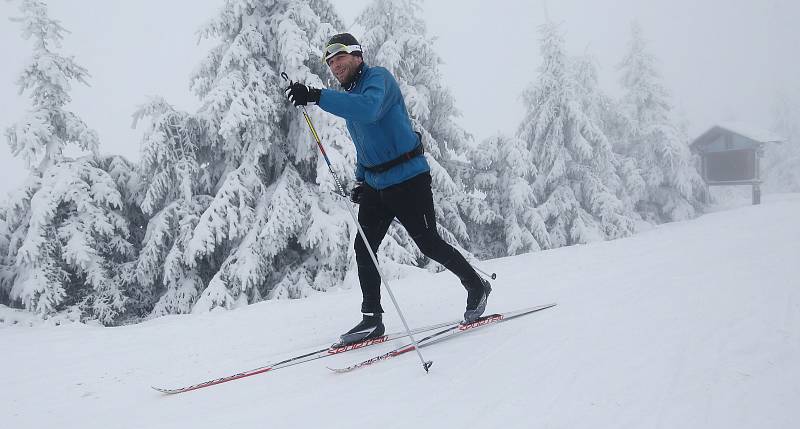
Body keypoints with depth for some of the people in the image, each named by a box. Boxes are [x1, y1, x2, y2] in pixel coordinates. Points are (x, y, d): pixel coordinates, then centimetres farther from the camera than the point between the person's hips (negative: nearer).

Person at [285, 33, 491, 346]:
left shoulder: (377, 77, -12)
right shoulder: (350, 97, 16)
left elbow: (368, 109, -36)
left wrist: (316, 97, -40)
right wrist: (360, 179, 11)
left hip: (408, 179, -8)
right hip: (375, 184, 8)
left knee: (429, 244, 0)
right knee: (363, 247, -1)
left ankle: (477, 287, 22)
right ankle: (371, 320, 5)